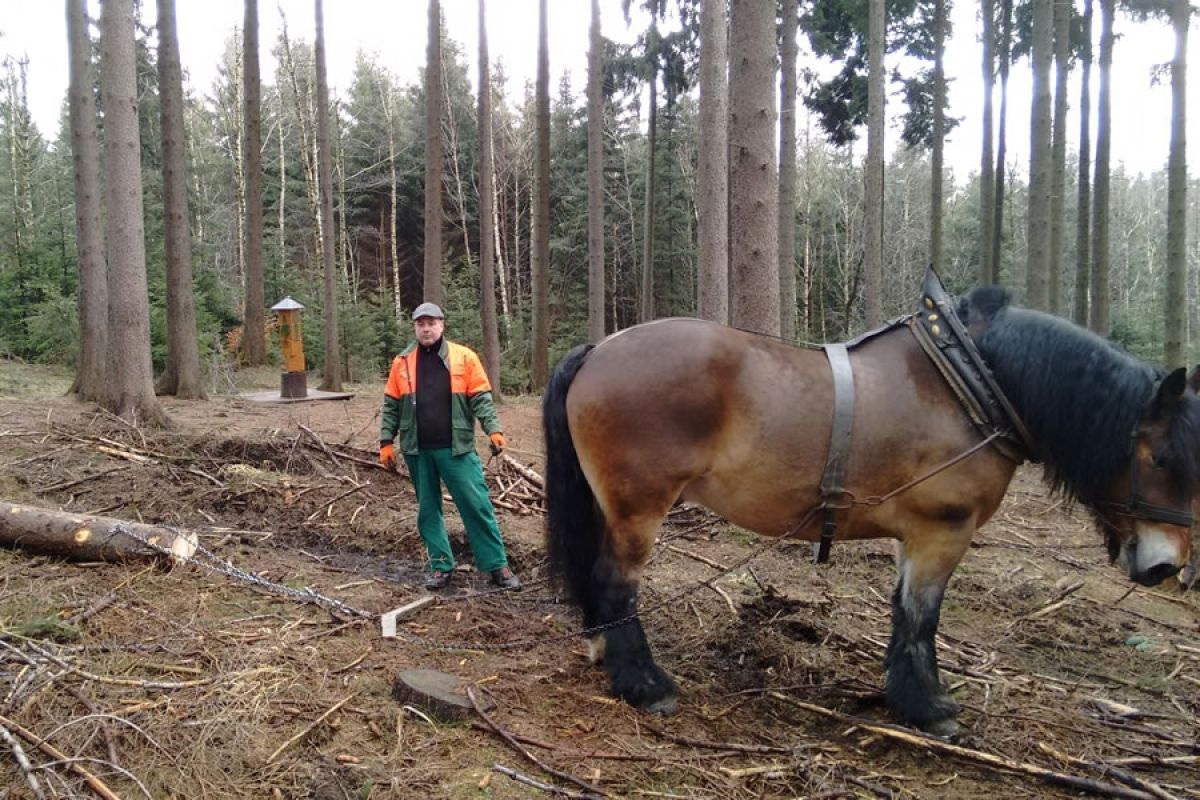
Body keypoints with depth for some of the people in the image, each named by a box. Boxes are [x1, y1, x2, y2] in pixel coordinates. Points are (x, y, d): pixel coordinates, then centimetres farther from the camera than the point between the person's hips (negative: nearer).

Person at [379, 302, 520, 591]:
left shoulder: (464, 357, -1)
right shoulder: (402, 362, 6)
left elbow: (481, 398, -2)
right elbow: (391, 406, 10)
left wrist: (494, 430, -14)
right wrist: (386, 441, 5)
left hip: (456, 448, -3)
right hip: (417, 450, 3)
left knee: (477, 505, -2)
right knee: (428, 509, 10)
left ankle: (497, 565, 6)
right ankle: (440, 566, 21)